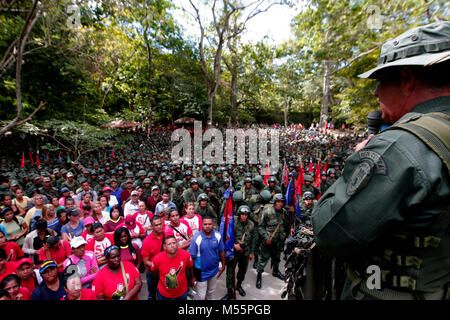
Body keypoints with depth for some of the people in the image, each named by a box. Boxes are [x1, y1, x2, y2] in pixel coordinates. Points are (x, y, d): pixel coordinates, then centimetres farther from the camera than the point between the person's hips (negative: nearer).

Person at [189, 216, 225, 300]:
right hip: (201, 272, -4)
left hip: (214, 270, 4)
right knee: (201, 296, 9)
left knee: (211, 292, 24)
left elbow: (221, 251, 1)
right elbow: (192, 257, -16)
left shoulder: (218, 236, -13)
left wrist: (223, 265, 8)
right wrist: (192, 275, -11)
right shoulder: (196, 238, -23)